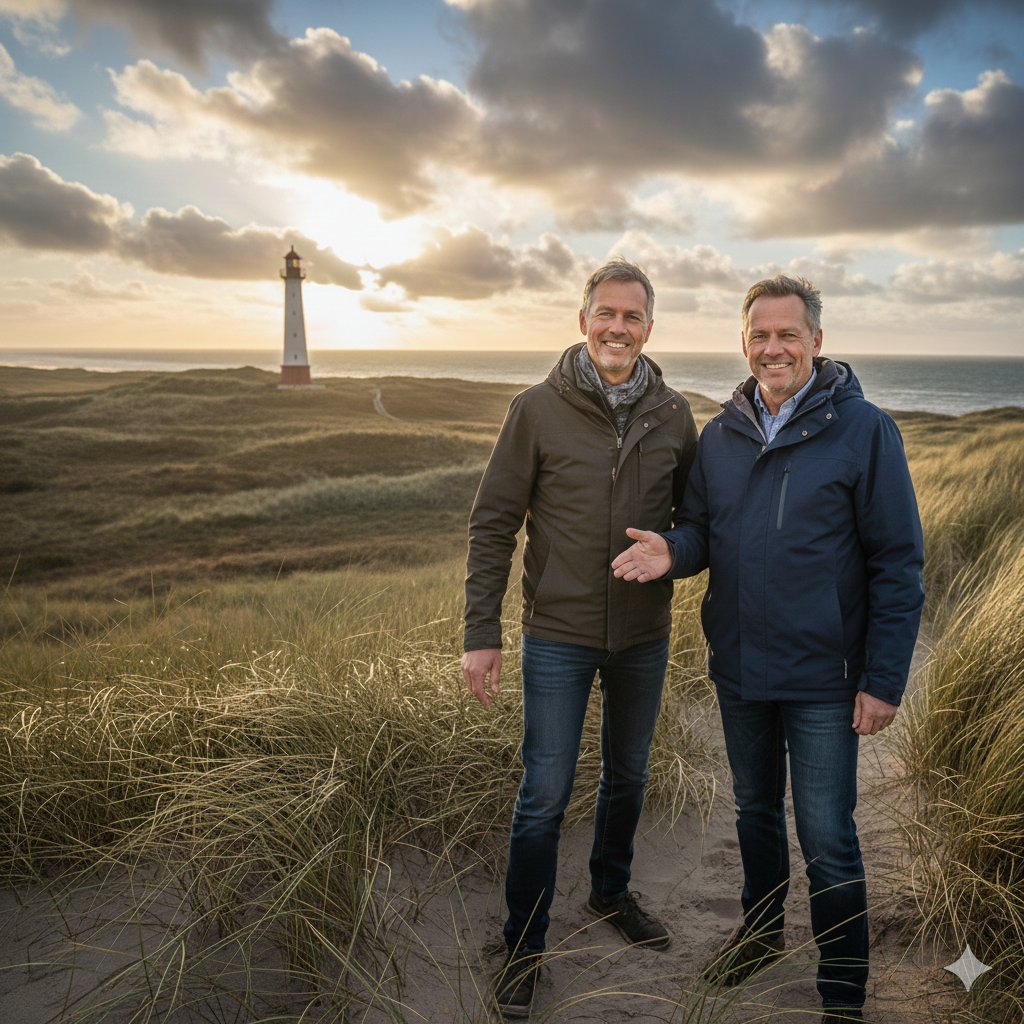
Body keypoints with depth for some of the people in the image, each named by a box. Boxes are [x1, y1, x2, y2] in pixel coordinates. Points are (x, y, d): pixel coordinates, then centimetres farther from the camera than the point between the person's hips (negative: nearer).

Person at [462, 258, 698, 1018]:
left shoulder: (674, 416, -2)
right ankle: (524, 946, 25)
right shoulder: (538, 410, -10)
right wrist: (481, 634, -10)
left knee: (628, 776, 20)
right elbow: (493, 525, -8)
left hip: (644, 635, 3)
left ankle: (612, 893, 46)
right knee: (545, 794, 4)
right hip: (559, 635, -3)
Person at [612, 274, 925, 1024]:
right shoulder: (721, 435, 3)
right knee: (756, 810, 22)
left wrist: (885, 678, -13)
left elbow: (898, 564, -10)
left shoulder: (864, 429, -11)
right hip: (739, 668, 5)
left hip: (822, 679, -5)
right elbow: (703, 531, 9)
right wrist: (672, 550, -15)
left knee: (828, 840, 5)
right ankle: (761, 933, 45)